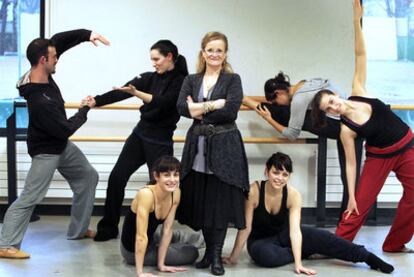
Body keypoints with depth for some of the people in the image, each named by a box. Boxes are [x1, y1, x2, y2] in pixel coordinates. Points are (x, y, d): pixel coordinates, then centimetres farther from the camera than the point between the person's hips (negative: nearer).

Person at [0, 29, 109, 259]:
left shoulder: (40, 74, -11)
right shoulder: (39, 101, -35)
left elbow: (60, 40, -2)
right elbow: (65, 129, -26)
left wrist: (87, 34, -16)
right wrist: (85, 110, -12)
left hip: (62, 145, 10)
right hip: (46, 151, -10)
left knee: (88, 177, 18)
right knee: (29, 198, -11)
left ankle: (79, 230, 26)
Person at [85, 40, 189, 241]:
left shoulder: (181, 82, -8)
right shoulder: (149, 77, 5)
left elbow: (163, 102, -26)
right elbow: (120, 92, -7)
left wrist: (136, 93, -40)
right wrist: (96, 101, -22)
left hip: (161, 140, -5)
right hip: (140, 134, 5)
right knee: (116, 177, -2)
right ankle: (108, 228, 8)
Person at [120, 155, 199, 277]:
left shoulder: (176, 193, -12)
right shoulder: (146, 194, -34)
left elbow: (167, 229, -7)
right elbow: (141, 236, -33)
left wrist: (161, 264, -8)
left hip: (150, 242, 7)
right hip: (133, 250, -7)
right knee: (190, 254, -2)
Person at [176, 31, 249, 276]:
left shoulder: (232, 80, 3)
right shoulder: (191, 80, 11)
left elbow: (231, 110, -14)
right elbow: (182, 107, -6)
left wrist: (199, 111, -8)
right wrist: (215, 104, -13)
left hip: (224, 147, -3)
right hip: (197, 147, 3)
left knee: (221, 201, -1)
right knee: (201, 201, 6)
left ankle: (216, 254, 7)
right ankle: (209, 250, 20)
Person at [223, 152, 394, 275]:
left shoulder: (293, 195, -20)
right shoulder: (254, 191, -27)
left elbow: (295, 231, -27)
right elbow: (245, 228, -22)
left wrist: (298, 264, -36)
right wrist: (233, 258, -19)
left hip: (283, 234, 2)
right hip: (260, 240, -2)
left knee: (321, 237, -22)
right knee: (264, 255, -39)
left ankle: (368, 257, -10)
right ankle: (304, 253, -14)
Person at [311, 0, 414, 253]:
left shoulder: (358, 93, -11)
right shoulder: (346, 129, -16)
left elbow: (360, 55, -14)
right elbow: (351, 162, -12)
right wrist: (351, 196, -14)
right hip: (380, 156, -3)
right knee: (361, 202, -3)